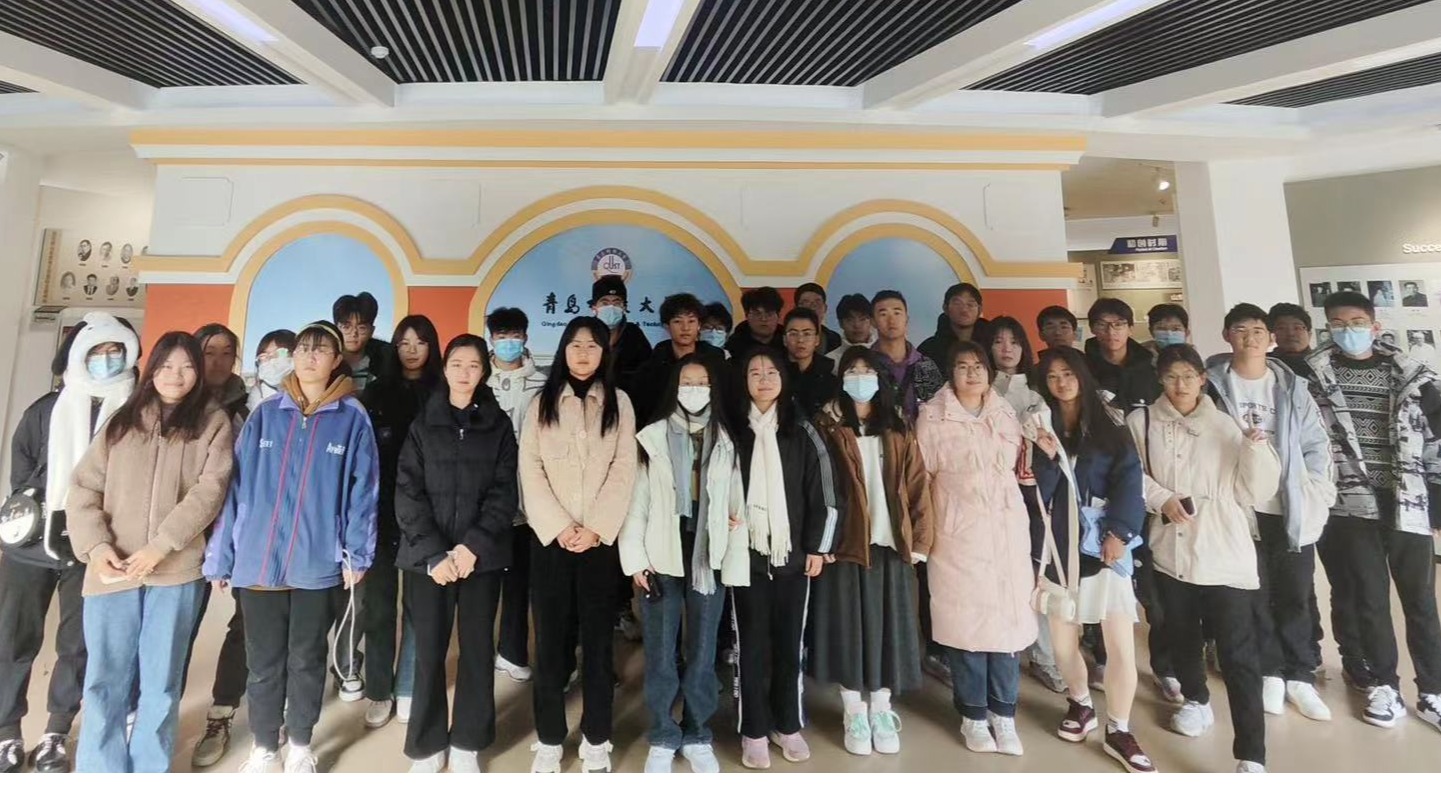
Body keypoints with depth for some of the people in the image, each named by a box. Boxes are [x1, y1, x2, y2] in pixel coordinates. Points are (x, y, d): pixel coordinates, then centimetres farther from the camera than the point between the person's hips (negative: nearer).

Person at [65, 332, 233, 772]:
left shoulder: (213, 422, 3)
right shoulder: (122, 421, 12)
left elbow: (208, 491, -7)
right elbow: (83, 488, 8)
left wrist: (159, 546, -14)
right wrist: (96, 545, -7)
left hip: (177, 570, -2)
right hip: (112, 569, 3)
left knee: (160, 681, 7)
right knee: (104, 679, 7)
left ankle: (148, 774, 20)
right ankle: (100, 775, 22)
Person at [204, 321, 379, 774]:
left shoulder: (352, 418, -3)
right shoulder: (265, 415, 5)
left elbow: (362, 490, -4)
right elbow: (237, 486, 5)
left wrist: (356, 553, -8)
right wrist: (221, 555, 3)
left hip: (318, 563, -2)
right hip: (257, 560, 2)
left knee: (306, 659, 13)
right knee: (263, 661, 13)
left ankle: (300, 746, 33)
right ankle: (264, 748, 33)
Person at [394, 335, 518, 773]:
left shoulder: (499, 425, 5)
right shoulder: (422, 424, 6)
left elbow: (503, 494, -1)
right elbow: (407, 493, -2)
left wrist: (472, 546, -13)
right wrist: (434, 553, -13)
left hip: (482, 557, 0)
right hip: (428, 558, 0)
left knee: (477, 651, 6)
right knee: (429, 653, 4)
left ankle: (467, 744, 23)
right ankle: (427, 746, 22)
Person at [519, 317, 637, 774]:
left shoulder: (619, 403, 6)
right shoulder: (542, 403, 8)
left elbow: (624, 470, -2)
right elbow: (530, 469, 0)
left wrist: (595, 528, -12)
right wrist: (559, 527, -11)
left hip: (601, 538, 0)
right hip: (551, 537, 1)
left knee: (598, 639, 5)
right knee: (551, 639, 5)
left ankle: (596, 740, 18)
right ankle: (549, 739, 19)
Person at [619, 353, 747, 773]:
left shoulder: (726, 443, 6)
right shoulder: (652, 438, 1)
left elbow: (737, 506, 2)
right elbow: (637, 501, -1)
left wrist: (734, 565, -3)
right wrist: (635, 558, -7)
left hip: (708, 561, 1)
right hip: (662, 560, -1)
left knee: (702, 655, 9)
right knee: (661, 655, 8)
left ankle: (697, 736, 27)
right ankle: (663, 738, 25)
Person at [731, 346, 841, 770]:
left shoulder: (802, 431, 3)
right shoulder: (734, 430, 1)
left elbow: (822, 491, 2)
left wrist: (817, 546, -1)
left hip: (793, 552, 1)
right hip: (747, 554, -1)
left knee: (790, 642, 11)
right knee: (753, 644, 7)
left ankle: (788, 725, 27)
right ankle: (754, 731, 21)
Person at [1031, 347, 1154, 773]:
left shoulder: (1110, 426, 6)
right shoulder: (1042, 429, 7)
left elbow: (1129, 479, -4)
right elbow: (1037, 494, 0)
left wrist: (1119, 531, -14)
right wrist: (1046, 457, -16)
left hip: (1104, 542, -1)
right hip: (1059, 543, 1)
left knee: (1121, 644, -6)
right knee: (1062, 640, 6)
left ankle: (1118, 732, 12)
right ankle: (1080, 703, 33)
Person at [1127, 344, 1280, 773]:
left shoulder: (1226, 426, -1)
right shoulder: (1141, 422, -2)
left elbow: (1254, 494, -1)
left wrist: (1257, 449, -15)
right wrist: (1162, 499, -12)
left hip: (1225, 556, -1)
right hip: (1170, 551, 2)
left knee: (1239, 654, -2)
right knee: (1181, 636, 20)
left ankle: (1251, 756, 4)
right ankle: (1196, 700, 46)